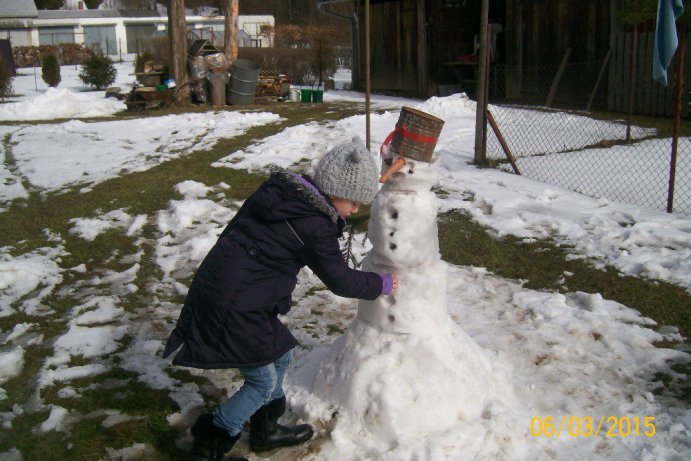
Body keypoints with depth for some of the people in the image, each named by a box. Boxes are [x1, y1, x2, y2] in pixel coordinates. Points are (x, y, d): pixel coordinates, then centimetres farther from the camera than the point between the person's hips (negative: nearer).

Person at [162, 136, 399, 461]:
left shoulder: (281, 190, 4)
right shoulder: (313, 226, -19)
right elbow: (340, 280, -7)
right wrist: (382, 284, 6)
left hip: (218, 285, 9)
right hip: (233, 307, -9)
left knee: (279, 355, 22)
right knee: (263, 382, 7)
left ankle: (266, 429, 40)